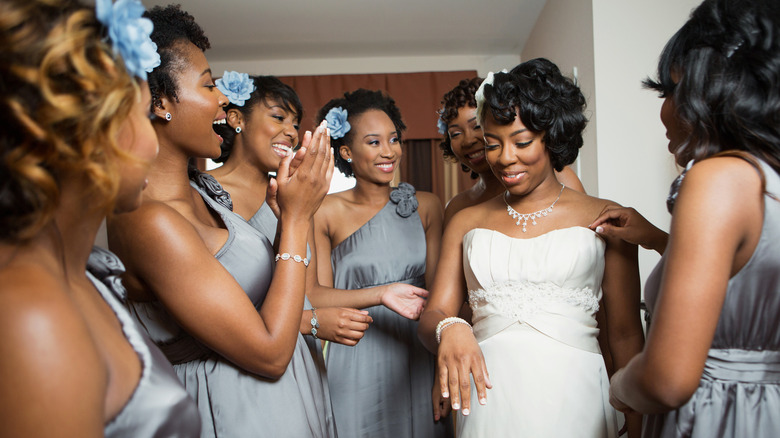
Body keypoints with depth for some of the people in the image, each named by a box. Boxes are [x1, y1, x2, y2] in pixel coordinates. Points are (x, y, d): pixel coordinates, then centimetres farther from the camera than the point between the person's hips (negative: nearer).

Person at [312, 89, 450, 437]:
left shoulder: (425, 206, 1)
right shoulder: (326, 212, -6)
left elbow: (436, 288, 0)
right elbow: (316, 295, -9)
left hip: (417, 361, 3)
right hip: (356, 363, -2)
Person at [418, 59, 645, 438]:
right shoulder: (466, 223, 7)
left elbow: (626, 335, 1)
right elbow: (431, 317, 2)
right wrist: (448, 330, -21)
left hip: (572, 397, -1)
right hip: (486, 400, 2)